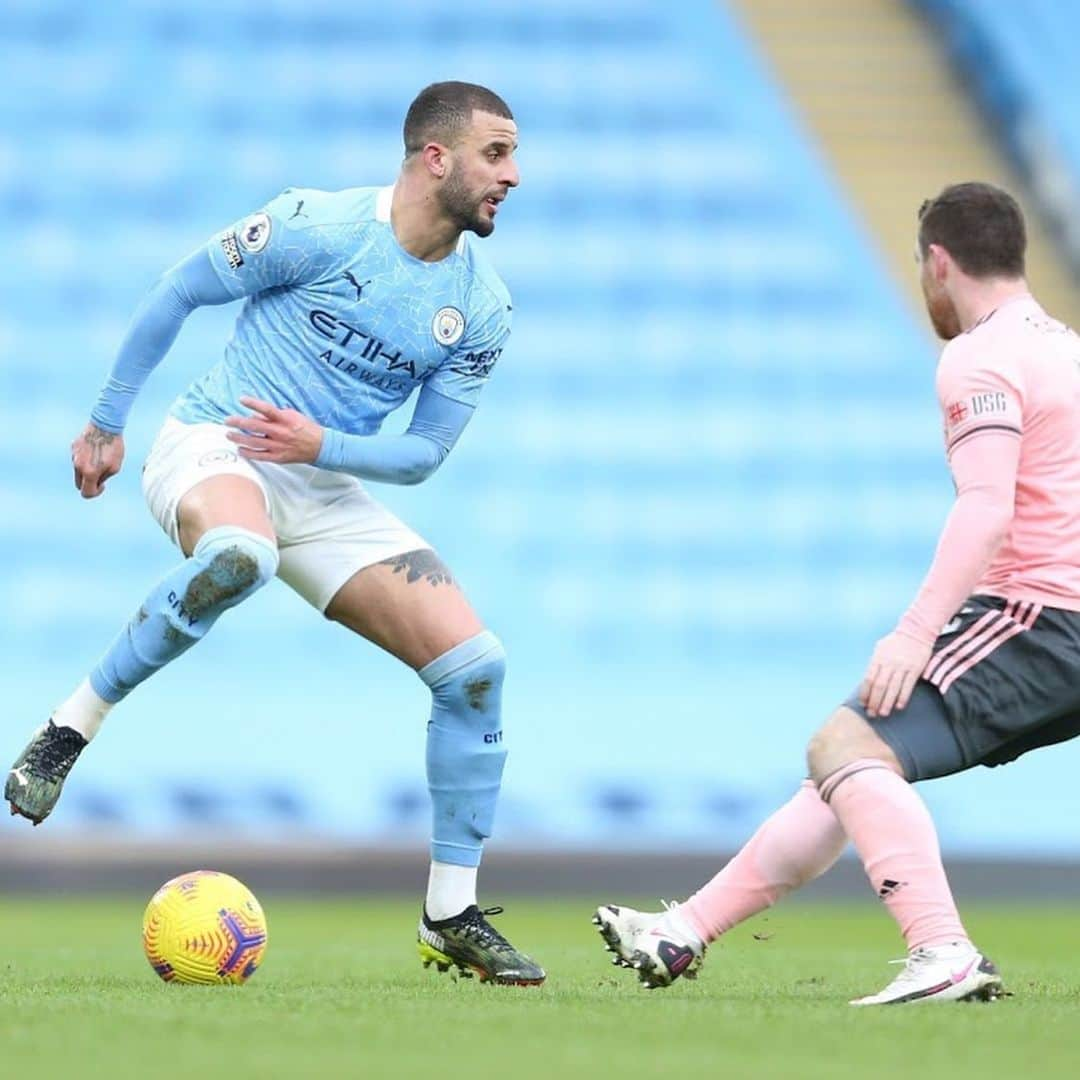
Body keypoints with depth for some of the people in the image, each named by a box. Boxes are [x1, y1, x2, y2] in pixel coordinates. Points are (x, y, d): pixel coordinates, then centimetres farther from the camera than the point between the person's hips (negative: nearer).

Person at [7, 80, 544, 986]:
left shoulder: (482, 308, 1)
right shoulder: (318, 228, -13)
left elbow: (424, 453, 6)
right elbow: (179, 292, -2)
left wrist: (324, 445, -14)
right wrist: (108, 424, 5)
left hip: (329, 488, 6)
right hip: (212, 446, -6)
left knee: (476, 665, -9)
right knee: (238, 555, -43)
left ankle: (451, 918, 2)